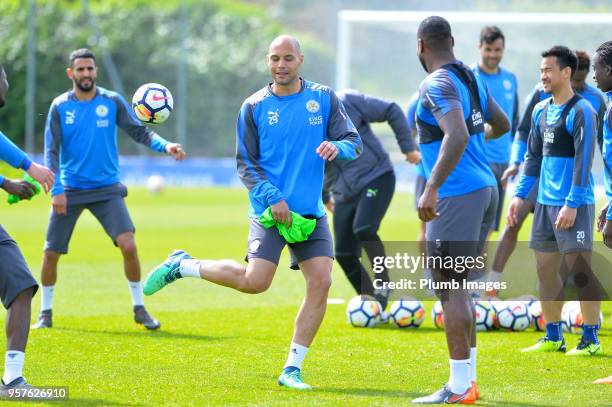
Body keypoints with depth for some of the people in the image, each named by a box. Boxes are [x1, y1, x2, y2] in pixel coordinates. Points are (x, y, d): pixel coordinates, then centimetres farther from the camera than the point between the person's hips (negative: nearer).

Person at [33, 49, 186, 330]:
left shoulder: (112, 102, 0)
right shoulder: (60, 107, -2)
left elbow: (139, 131, -2)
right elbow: (52, 151, -3)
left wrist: (164, 146, -21)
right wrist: (56, 189, -14)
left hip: (107, 189, 0)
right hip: (70, 190, 0)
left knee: (128, 245, -17)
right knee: (50, 253, 0)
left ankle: (139, 308, 0)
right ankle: (46, 312, 21)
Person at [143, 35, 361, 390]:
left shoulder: (324, 98, 5)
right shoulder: (254, 107, -1)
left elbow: (354, 143, 3)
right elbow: (246, 163, 0)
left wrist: (337, 147, -21)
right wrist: (272, 197, -15)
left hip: (312, 213, 3)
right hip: (270, 210, -3)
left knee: (321, 282, -9)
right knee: (255, 281, -19)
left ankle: (292, 370, 2)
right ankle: (182, 266, 6)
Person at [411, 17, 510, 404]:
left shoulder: (438, 85, -14)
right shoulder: (472, 79, 14)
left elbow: (457, 136, -29)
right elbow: (501, 124, 29)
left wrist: (432, 189, -32)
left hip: (457, 196, -9)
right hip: (486, 189, 9)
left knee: (451, 288, -6)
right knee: (458, 286, 16)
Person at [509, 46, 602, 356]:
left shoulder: (581, 111, -11)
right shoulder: (541, 111, 14)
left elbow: (584, 160, -16)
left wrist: (572, 204, -20)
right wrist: (521, 194, 13)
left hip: (573, 205, -8)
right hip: (545, 202, 8)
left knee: (580, 271, -7)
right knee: (545, 269, 10)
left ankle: (591, 339, -2)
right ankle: (553, 338, 18)